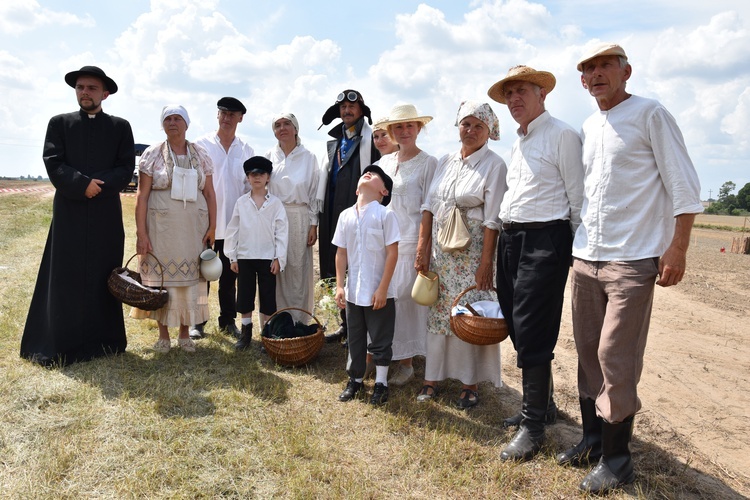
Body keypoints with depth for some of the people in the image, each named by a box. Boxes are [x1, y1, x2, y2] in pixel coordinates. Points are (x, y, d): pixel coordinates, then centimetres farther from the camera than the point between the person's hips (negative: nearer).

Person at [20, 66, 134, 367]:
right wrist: (83, 184, -15)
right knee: (64, 279, 2)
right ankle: (60, 346, 8)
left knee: (104, 278, 5)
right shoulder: (60, 123, 10)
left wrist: (98, 186, -14)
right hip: (69, 213, 0)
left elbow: (127, 169, 1)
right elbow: (53, 164, -1)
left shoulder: (120, 127, 9)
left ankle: (103, 341, 13)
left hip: (107, 215, 0)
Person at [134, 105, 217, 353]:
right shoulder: (153, 154, 1)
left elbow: (209, 193, 7)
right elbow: (142, 195, -3)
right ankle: (163, 334, 17)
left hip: (193, 228, 2)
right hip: (161, 228, -2)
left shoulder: (200, 155, 7)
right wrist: (141, 233, -9)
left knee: (190, 278, 5)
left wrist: (212, 226, -1)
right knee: (161, 277, 3)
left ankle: (184, 333, 19)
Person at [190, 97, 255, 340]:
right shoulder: (201, 144, 1)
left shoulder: (246, 150, 7)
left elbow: (251, 185, 10)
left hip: (234, 223, 2)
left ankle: (228, 320, 21)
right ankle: (197, 321, 17)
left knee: (229, 275, 10)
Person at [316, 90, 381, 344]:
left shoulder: (372, 139, -2)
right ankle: (345, 325, 22)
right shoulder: (334, 142, 20)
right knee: (339, 271, 10)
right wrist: (322, 213, 17)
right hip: (336, 213, 7)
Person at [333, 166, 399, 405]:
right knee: (355, 338, 17)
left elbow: (392, 253, -11)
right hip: (353, 292, 4)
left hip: (379, 292, -4)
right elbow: (341, 253, 7)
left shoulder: (385, 214, -9)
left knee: (380, 339, 9)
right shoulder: (346, 215, 4)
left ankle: (381, 383, 25)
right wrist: (340, 286, 3)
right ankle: (355, 379, 34)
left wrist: (382, 288, -14)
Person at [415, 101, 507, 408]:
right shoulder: (445, 162, 10)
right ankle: (432, 377, 23)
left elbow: (492, 219, -11)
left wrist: (486, 262, -15)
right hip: (441, 249, 5)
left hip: (472, 252, -5)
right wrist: (423, 248, 2)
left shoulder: (494, 165, -6)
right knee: (437, 313, 10)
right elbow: (429, 206, 8)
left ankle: (470, 384, 17)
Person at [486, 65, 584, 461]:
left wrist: (580, 251, -8)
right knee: (517, 326, 12)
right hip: (510, 239, 8)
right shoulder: (517, 143, 19)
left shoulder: (562, 135, -6)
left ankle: (533, 426, 7)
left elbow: (578, 198, -8)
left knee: (532, 332, -6)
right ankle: (542, 403, 30)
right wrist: (505, 234, 15)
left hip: (544, 240, -8)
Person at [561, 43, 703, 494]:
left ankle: (616, 457, 11)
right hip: (586, 257, 7)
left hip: (632, 259, -6)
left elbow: (684, 184, -7)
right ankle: (593, 438, 27)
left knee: (617, 360, -4)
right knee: (589, 352, 12)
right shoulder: (588, 128, 15)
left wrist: (677, 248, -13)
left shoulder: (650, 114, -3)